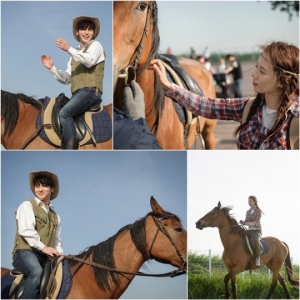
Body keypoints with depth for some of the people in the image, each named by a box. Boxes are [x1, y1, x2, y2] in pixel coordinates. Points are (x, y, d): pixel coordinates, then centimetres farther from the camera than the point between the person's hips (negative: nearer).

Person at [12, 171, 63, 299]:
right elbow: (26, 230, -11)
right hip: (26, 252, -6)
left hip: (47, 257, 6)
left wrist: (59, 253, 4)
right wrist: (43, 247, -20)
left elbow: (57, 240, 26)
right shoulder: (27, 206, 5)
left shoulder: (55, 216, 24)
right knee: (37, 272, -37)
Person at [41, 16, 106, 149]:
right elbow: (66, 78, 21)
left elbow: (89, 61, -18)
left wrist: (69, 49, -26)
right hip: (77, 93, 8)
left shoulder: (96, 45, 5)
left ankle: (70, 148, -31)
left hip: (91, 90, -8)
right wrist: (52, 68, 6)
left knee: (64, 112, -26)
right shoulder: (75, 54, 25)